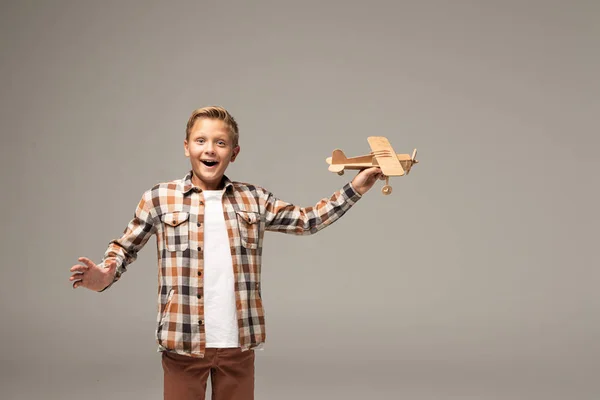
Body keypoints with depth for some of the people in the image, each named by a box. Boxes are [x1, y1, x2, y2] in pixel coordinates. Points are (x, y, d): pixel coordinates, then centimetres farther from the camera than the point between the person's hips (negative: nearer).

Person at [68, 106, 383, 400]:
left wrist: (354, 189, 11)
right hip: (183, 342, -2)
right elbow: (125, 246, 9)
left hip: (238, 342, 2)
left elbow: (306, 220, 17)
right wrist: (105, 276, -11)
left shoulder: (255, 199, 8)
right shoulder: (159, 198, 1)